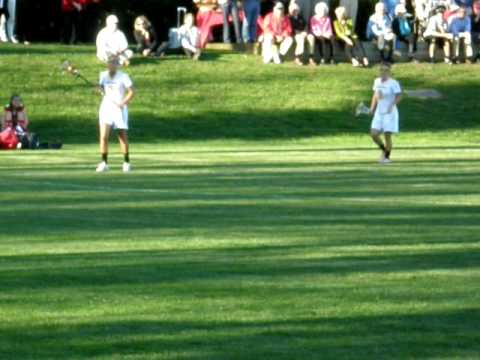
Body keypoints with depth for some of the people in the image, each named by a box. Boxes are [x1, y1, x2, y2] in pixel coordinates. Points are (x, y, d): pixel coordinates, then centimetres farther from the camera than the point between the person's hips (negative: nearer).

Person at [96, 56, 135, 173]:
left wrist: (123, 103, -19)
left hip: (119, 110, -3)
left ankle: (126, 162, 18)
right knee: (103, 136, -10)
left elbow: (131, 92, -7)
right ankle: (104, 163, -5)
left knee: (123, 137, 5)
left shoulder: (123, 77, -7)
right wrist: (100, 88, -3)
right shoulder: (103, 75, 6)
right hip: (106, 108, 3)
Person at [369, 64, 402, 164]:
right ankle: (384, 149, 25)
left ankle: (387, 157, 14)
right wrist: (372, 107, 9)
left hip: (390, 113, -6)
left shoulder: (393, 83, -13)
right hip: (379, 113, 6)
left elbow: (398, 96, -16)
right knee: (373, 134, -2)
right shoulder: (377, 81, 8)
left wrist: (392, 105, -30)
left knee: (387, 136, -4)